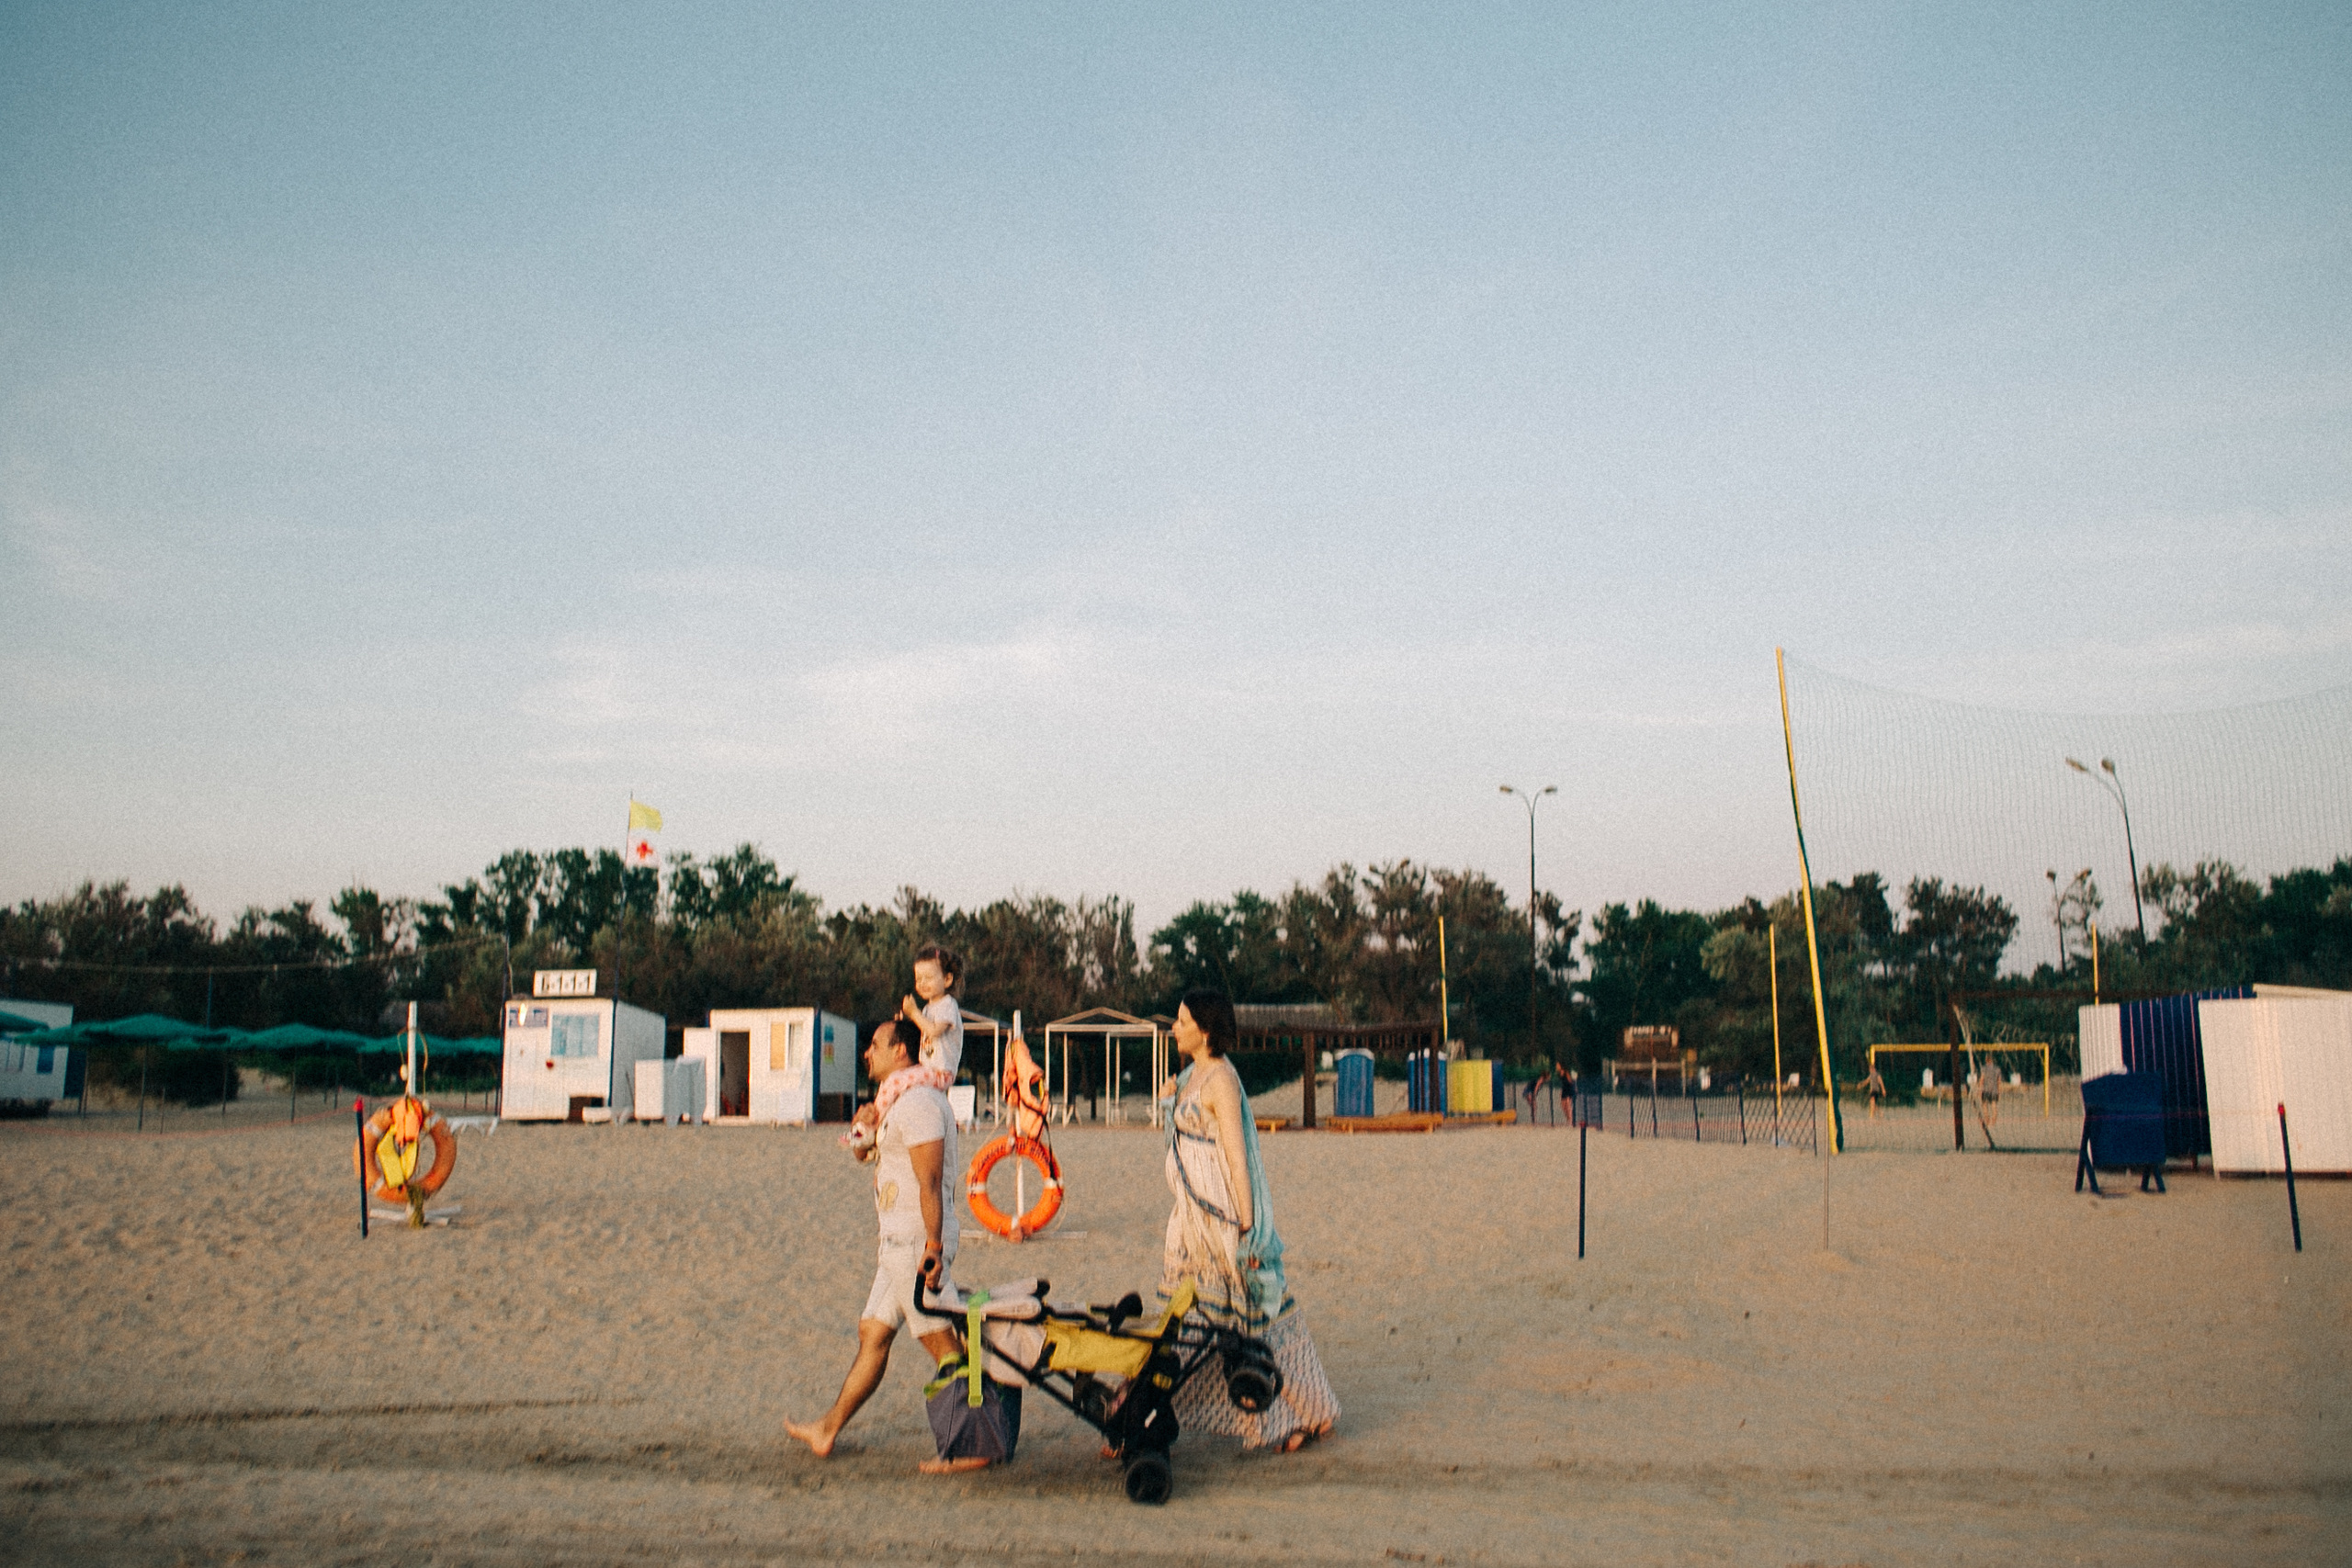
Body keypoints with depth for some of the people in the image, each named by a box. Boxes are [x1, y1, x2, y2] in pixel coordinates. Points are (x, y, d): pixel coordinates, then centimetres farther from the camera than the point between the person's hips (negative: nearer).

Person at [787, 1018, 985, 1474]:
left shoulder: (917, 1102, -17)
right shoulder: (899, 1102, 17)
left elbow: (930, 1182, -22)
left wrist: (933, 1248, -25)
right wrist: (867, 1134, 10)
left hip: (917, 1242, -11)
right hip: (900, 1241, 11)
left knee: (944, 1343, -5)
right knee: (873, 1333, 16)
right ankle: (828, 1430, 26)